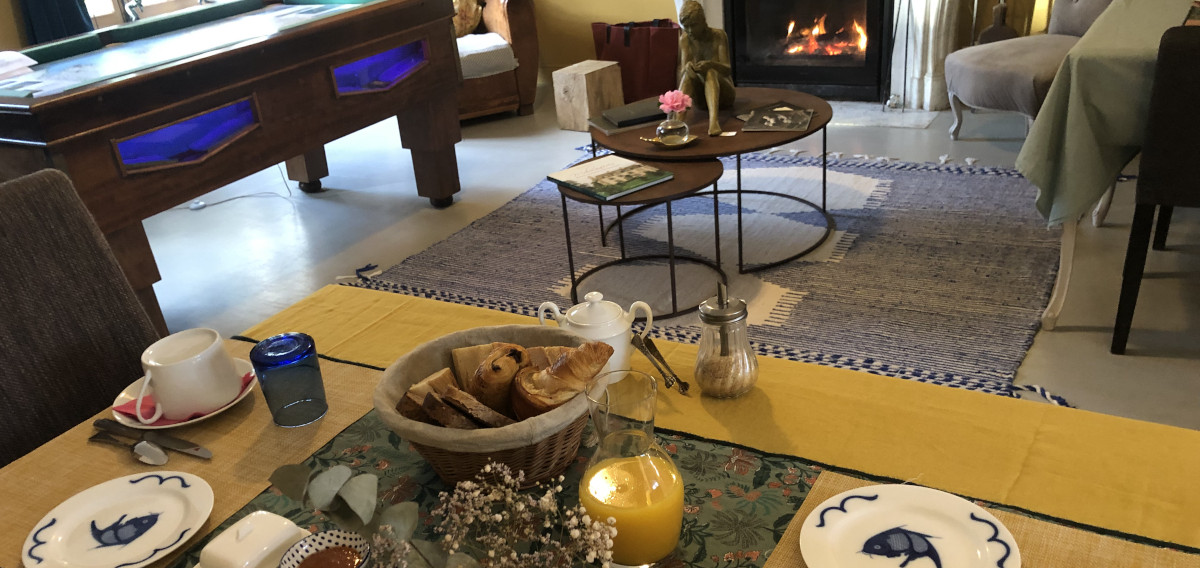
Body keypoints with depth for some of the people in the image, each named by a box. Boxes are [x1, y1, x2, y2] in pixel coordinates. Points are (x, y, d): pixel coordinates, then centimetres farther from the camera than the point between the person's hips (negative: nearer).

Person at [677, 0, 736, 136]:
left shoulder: (719, 36, -9)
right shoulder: (685, 39, -3)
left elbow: (728, 69, -18)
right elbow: (682, 72, -12)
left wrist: (711, 64, -39)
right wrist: (687, 67, -36)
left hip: (723, 93, -2)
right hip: (700, 94, 2)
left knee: (710, 72, -33)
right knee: (689, 74, -29)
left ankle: (713, 118, -59)